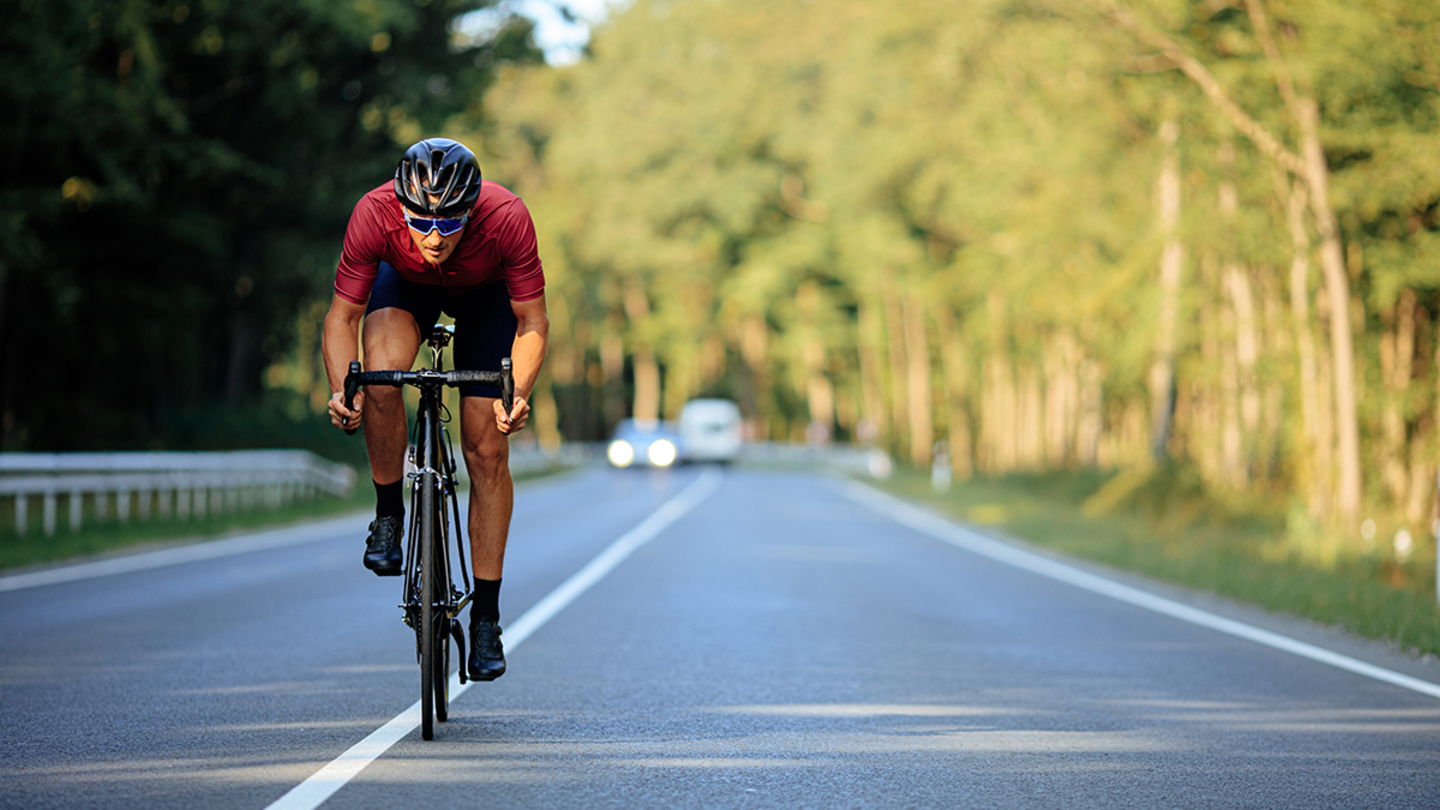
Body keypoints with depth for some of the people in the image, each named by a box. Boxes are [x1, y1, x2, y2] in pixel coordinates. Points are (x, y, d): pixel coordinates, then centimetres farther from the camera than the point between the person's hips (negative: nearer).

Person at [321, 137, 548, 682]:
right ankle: (388, 512, -7)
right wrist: (342, 390, -39)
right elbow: (342, 316, -24)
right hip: (405, 285, 0)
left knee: (487, 452, -5)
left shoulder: (506, 218, -38)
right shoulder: (375, 214, -37)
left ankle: (486, 616, 5)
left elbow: (532, 324, -25)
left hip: (485, 294, 0)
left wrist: (518, 394, -41)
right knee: (381, 380, -32)